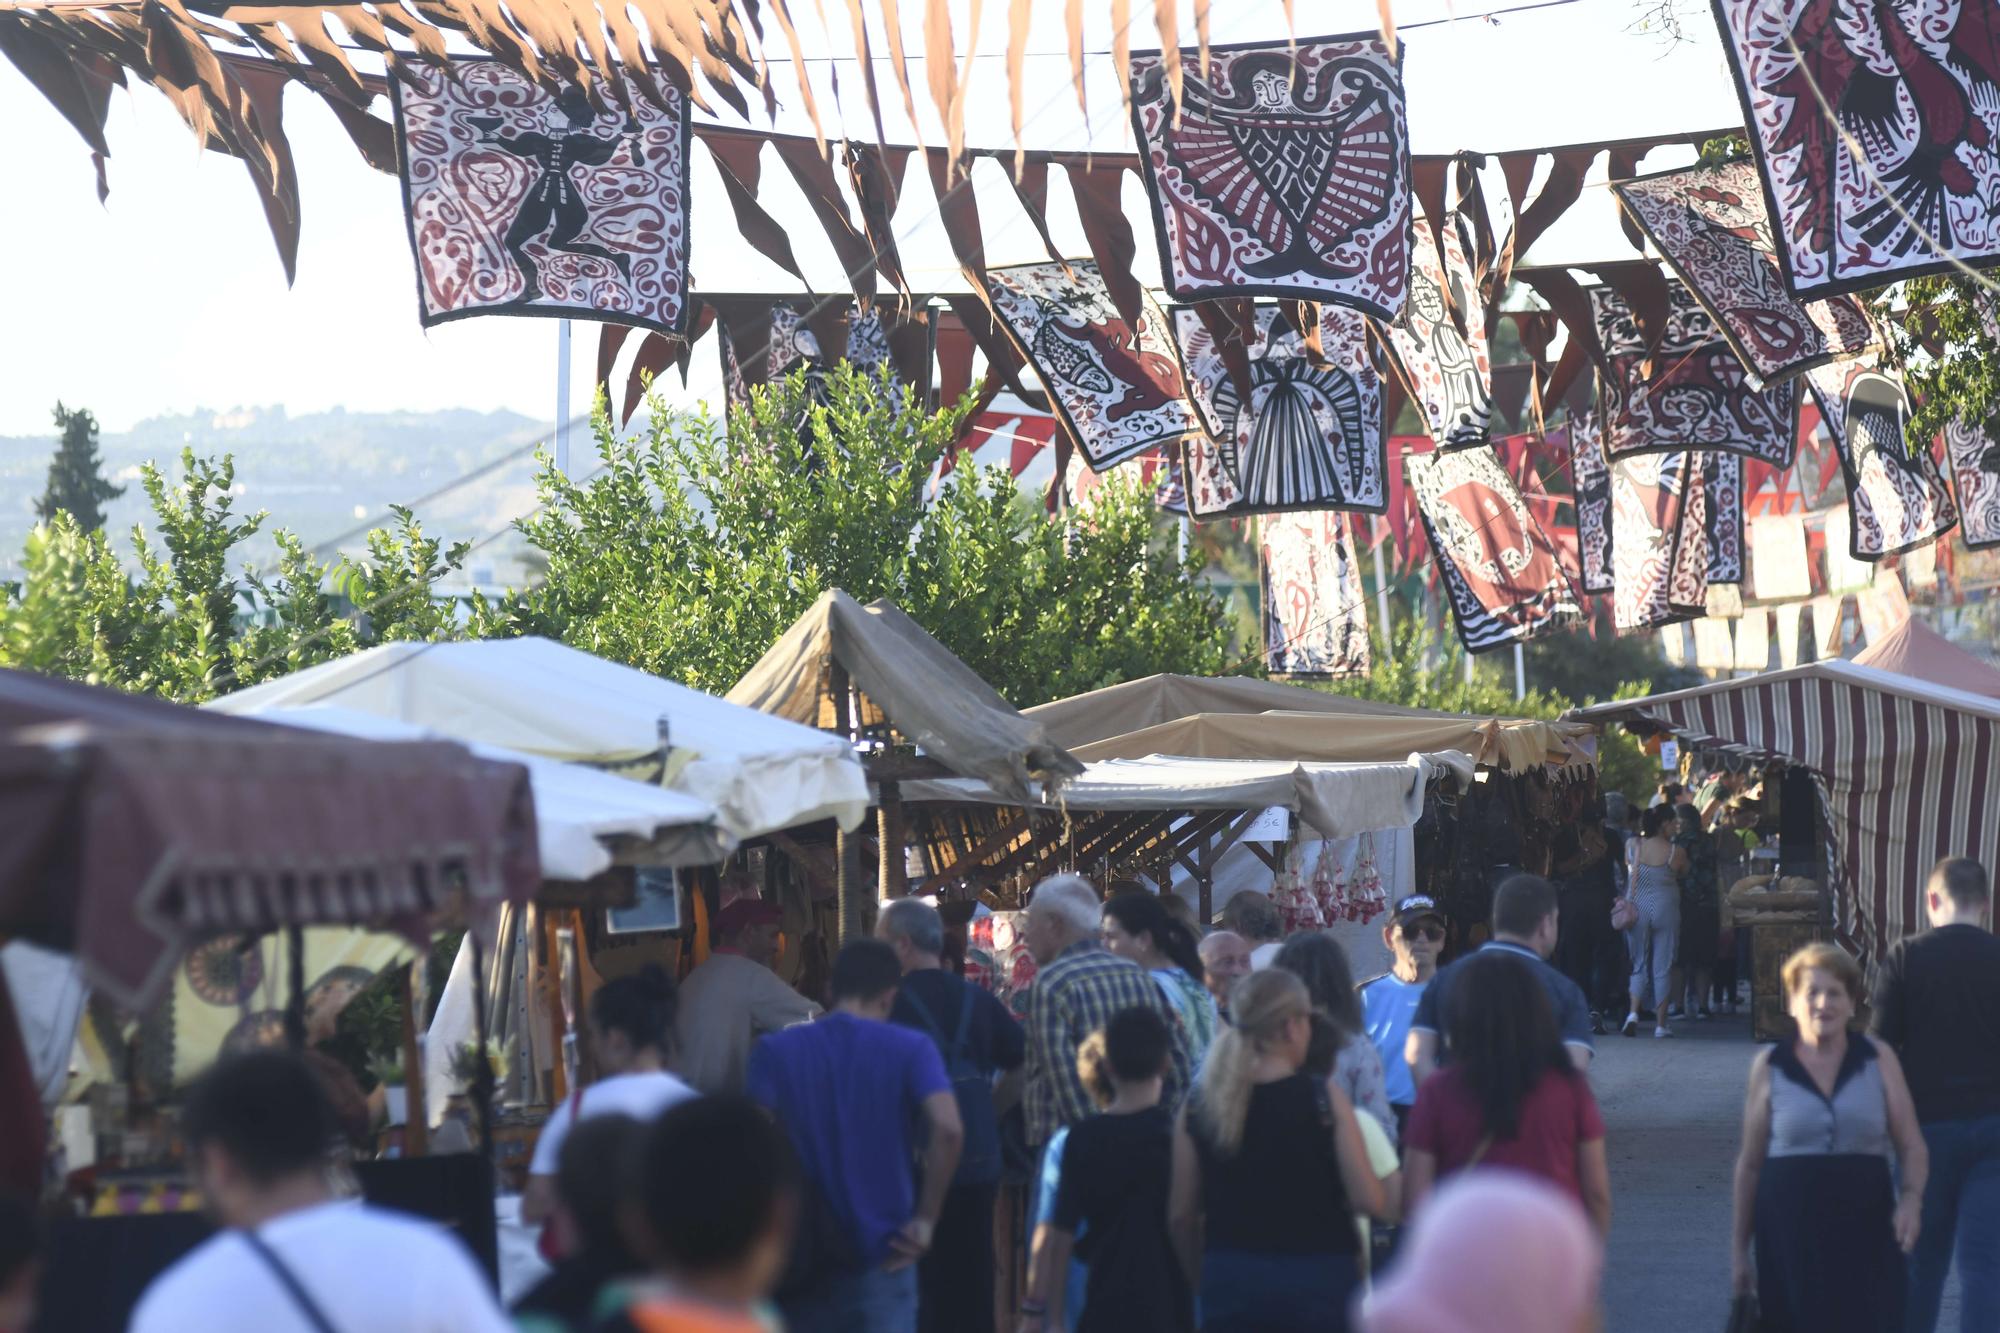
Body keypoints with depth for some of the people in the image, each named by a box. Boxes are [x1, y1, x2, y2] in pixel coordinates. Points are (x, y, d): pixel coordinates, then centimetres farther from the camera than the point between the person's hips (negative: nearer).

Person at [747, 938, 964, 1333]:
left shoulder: (776, 1052, 1)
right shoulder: (910, 1049, -3)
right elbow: (947, 1128, -18)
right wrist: (926, 1218, -9)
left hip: (803, 1258, 2)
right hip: (883, 1257, -2)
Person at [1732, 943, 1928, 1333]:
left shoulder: (1878, 1059, 4)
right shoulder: (1770, 1067, 4)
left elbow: (1912, 1147, 6)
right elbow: (1750, 1163, 9)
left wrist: (1912, 1198, -14)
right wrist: (1739, 1246, 9)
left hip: (1865, 1232, 0)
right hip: (1791, 1236, 0)